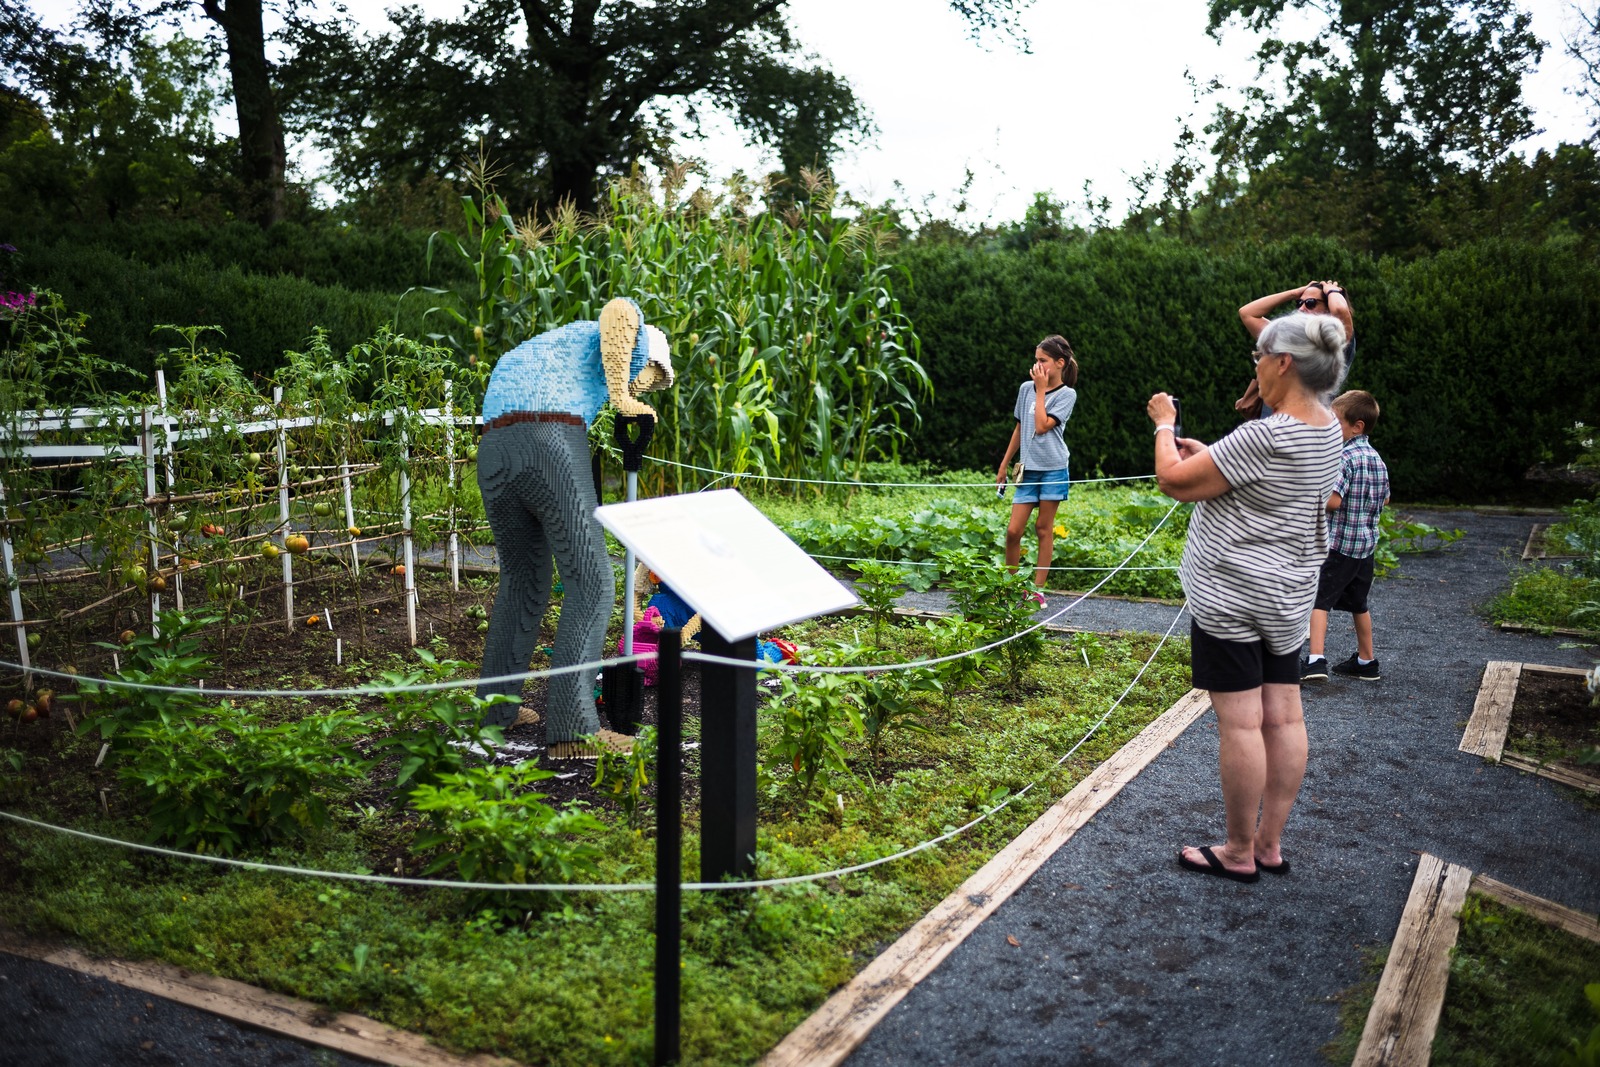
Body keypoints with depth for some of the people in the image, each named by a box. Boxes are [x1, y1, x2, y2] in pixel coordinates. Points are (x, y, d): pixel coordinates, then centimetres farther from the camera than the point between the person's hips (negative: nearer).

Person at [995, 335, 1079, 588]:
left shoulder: (1067, 394, -3)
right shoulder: (1026, 388, 10)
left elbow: (1042, 426, -16)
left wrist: (1041, 390, -9)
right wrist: (1003, 466, 19)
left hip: (1053, 469, -3)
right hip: (1028, 469, 3)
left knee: (1044, 528, 3)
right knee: (1013, 530, -2)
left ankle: (1038, 588, 9)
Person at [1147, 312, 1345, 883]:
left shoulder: (1266, 437, -23)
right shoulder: (1326, 428, 5)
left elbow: (1175, 481, -16)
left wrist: (1164, 425, 0)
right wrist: (1206, 454, 15)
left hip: (1232, 595, -9)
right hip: (1287, 595, 9)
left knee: (1240, 723, -1)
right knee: (1283, 718, 11)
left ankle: (1239, 853, 9)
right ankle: (1269, 844, 22)